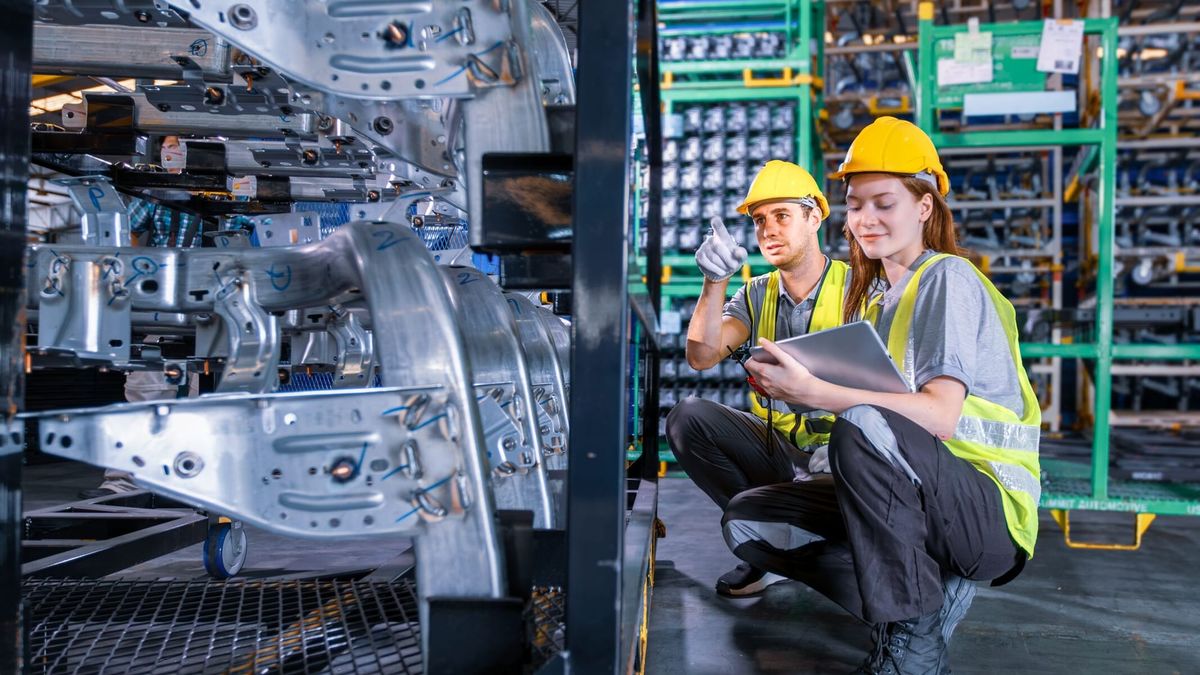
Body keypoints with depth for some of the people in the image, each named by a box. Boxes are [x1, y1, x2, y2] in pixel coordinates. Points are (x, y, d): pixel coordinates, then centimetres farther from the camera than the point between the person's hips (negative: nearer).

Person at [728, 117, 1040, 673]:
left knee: (861, 427, -35)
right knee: (746, 519, -5)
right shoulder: (871, 292, 12)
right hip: (909, 501, 8)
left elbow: (939, 416, -25)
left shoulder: (948, 279, -10)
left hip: (991, 514, -7)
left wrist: (814, 392, -33)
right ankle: (931, 593, -4)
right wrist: (790, 384, -14)